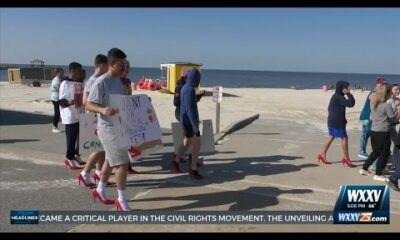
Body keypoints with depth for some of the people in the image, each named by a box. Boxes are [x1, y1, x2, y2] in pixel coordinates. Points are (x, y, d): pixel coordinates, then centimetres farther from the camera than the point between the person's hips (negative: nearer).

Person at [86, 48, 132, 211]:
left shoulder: (119, 81, 10)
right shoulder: (101, 82, -17)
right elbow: (88, 105, -18)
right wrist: (103, 110, -36)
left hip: (119, 127, 9)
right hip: (108, 129, -9)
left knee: (111, 160, 20)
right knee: (122, 163, -7)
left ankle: (100, 190, 37)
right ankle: (121, 200, 8)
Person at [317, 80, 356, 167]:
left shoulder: (336, 96, 14)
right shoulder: (338, 97, -18)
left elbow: (329, 108, 23)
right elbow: (351, 104, -23)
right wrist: (349, 94, -17)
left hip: (333, 121, 10)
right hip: (337, 122, -10)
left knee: (331, 137, 13)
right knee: (344, 138, -3)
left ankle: (322, 155, 16)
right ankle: (346, 159, 5)